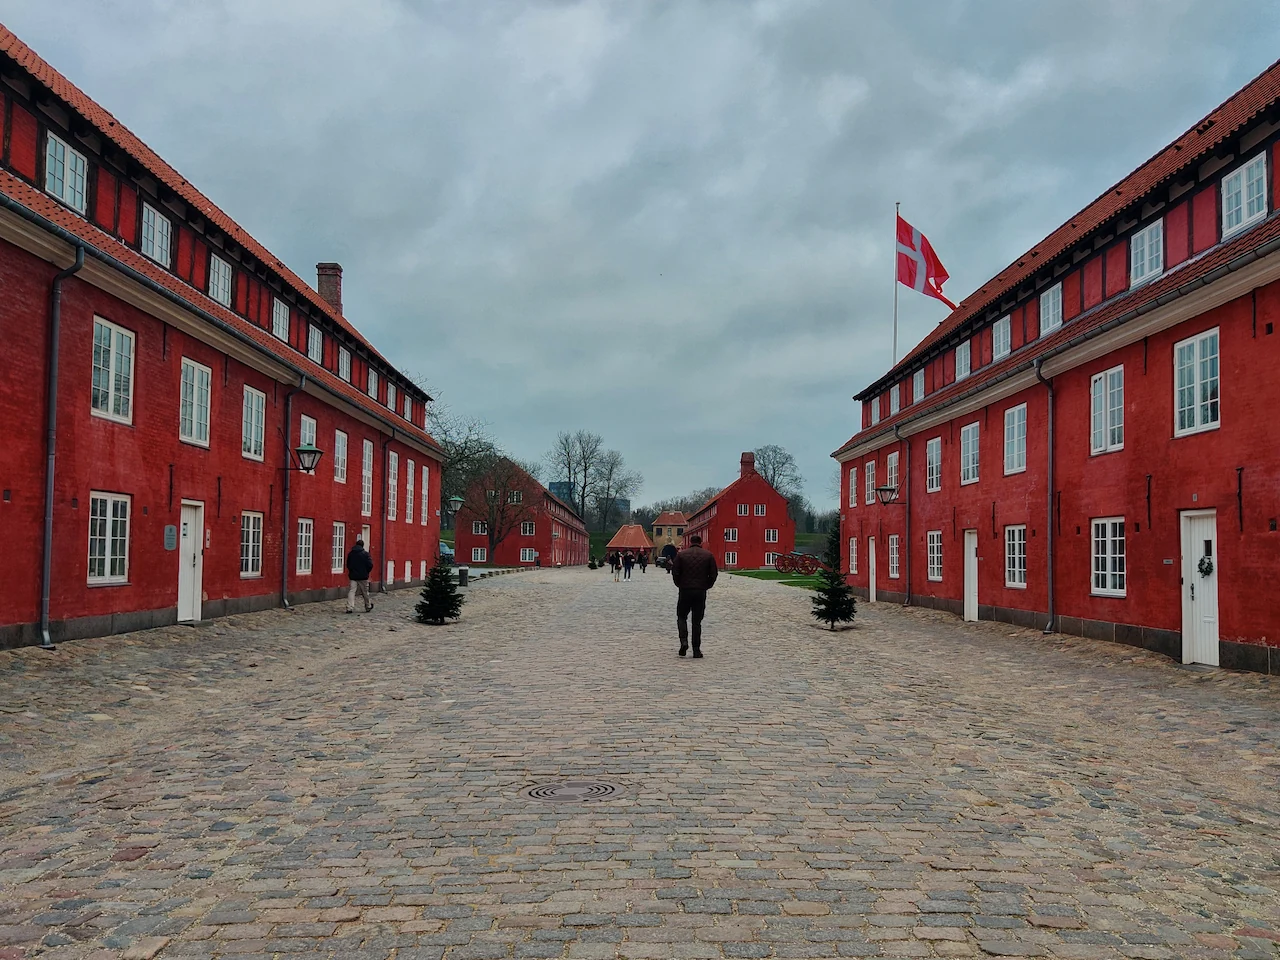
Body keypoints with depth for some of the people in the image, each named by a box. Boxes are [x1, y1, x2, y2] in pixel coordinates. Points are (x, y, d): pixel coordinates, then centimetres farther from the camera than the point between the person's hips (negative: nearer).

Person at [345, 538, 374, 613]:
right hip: (363, 576, -2)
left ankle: (350, 608, -15)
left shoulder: (350, 554, 4)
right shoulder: (365, 553, -9)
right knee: (365, 592, 11)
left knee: (352, 591, -1)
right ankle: (368, 606, 26)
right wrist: (367, 572, 5)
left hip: (353, 576, 3)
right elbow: (370, 565, -13)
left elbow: (348, 565, 11)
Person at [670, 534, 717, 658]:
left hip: (685, 591, -1)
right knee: (697, 621, 7)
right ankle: (696, 650, 4)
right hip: (701, 592, 1)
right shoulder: (708, 555, 3)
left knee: (681, 617, 13)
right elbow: (714, 574, 1)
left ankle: (684, 641, -9)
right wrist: (706, 586, 12)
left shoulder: (681, 555, 0)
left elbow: (675, 573, -3)